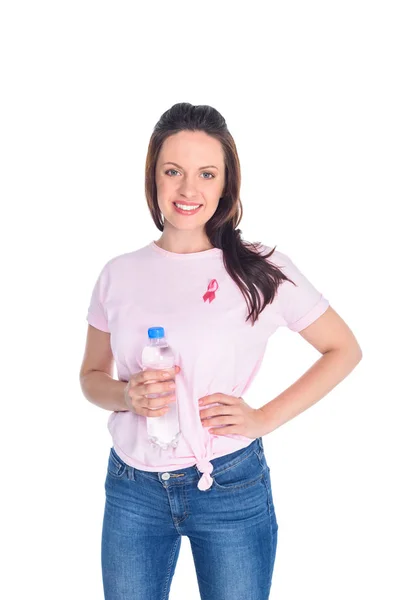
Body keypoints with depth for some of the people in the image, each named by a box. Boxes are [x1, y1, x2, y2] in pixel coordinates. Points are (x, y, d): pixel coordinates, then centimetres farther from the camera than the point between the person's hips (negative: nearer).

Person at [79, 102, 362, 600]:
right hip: (131, 489, 3)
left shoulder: (262, 270, -8)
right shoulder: (119, 274, 0)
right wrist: (126, 395, -12)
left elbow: (344, 350, 0)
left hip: (231, 489, -2)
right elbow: (92, 376, 10)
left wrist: (265, 418, -9)